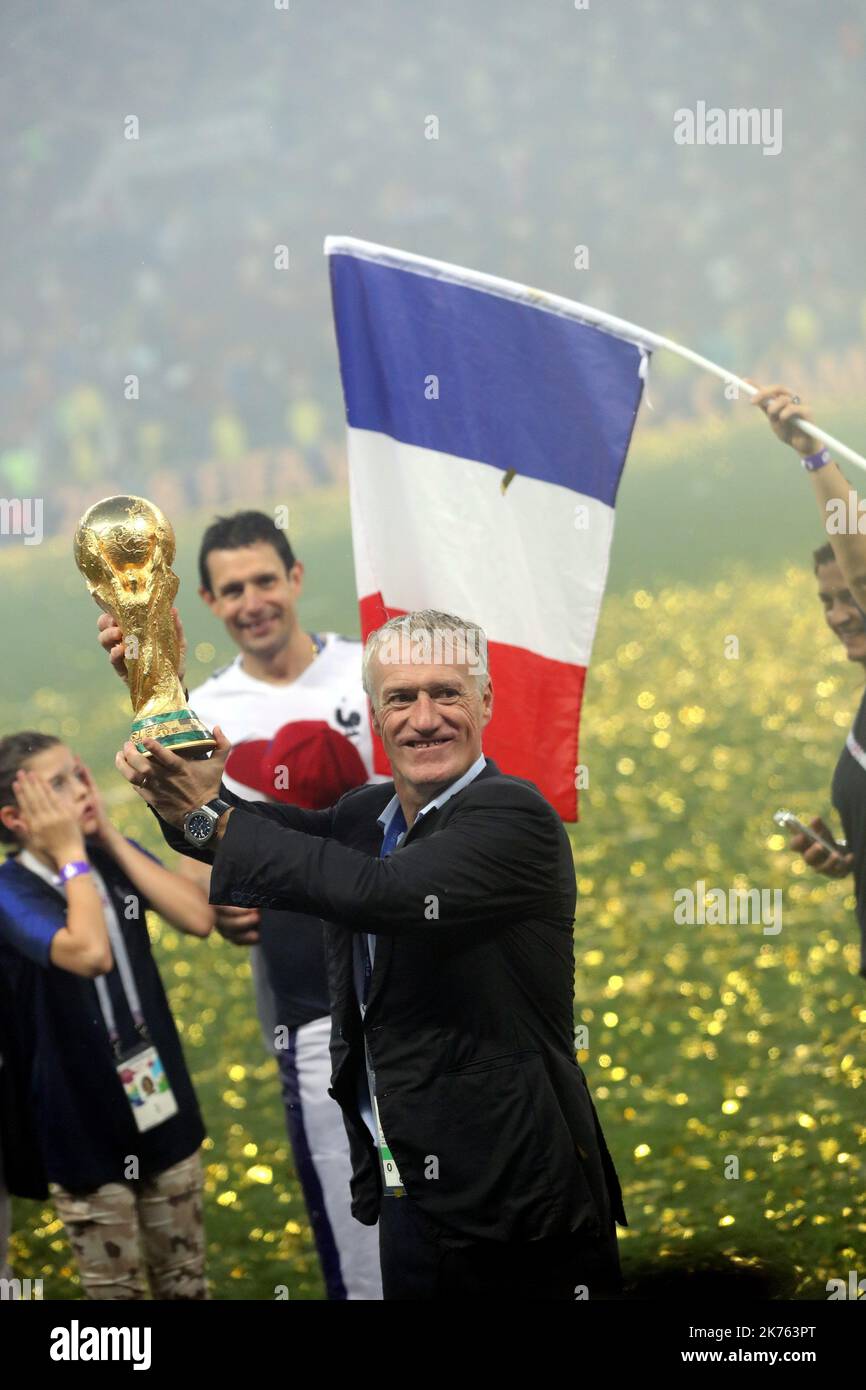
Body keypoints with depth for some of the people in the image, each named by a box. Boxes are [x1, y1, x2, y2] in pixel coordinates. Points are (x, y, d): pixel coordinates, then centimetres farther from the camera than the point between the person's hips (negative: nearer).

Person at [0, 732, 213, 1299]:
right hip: (85, 1125, -5)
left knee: (185, 1281, 16)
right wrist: (72, 854, -22)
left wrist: (110, 839, -12)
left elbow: (199, 917, -14)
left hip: (162, 1104, 5)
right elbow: (90, 953, -34)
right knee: (115, 1288, 8)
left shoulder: (119, 857, 1)